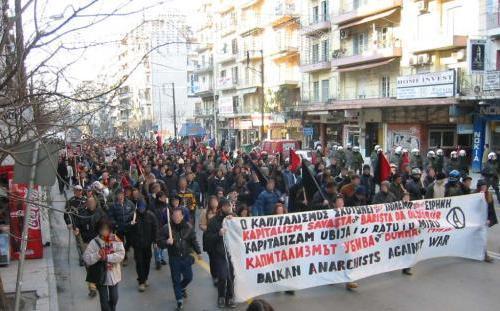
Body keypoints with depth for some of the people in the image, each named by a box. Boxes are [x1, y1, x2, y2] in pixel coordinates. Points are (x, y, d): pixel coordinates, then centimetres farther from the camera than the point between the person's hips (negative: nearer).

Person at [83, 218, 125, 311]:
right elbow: (87, 259, -16)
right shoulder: (94, 242, -14)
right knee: (104, 300, 10)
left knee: (114, 298, 19)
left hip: (114, 275, 2)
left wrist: (107, 257, -26)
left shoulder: (115, 240, -9)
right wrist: (98, 254, -32)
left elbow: (121, 254, -17)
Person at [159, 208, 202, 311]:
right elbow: (160, 241, -7)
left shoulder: (188, 227, -3)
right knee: (176, 280, 5)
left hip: (186, 257, 2)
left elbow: (194, 240, 7)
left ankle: (182, 288, 45)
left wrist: (198, 252, 7)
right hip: (174, 258, -2)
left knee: (188, 277, 12)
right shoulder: (166, 228, -9)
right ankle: (180, 300, 19)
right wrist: (166, 242, -28)